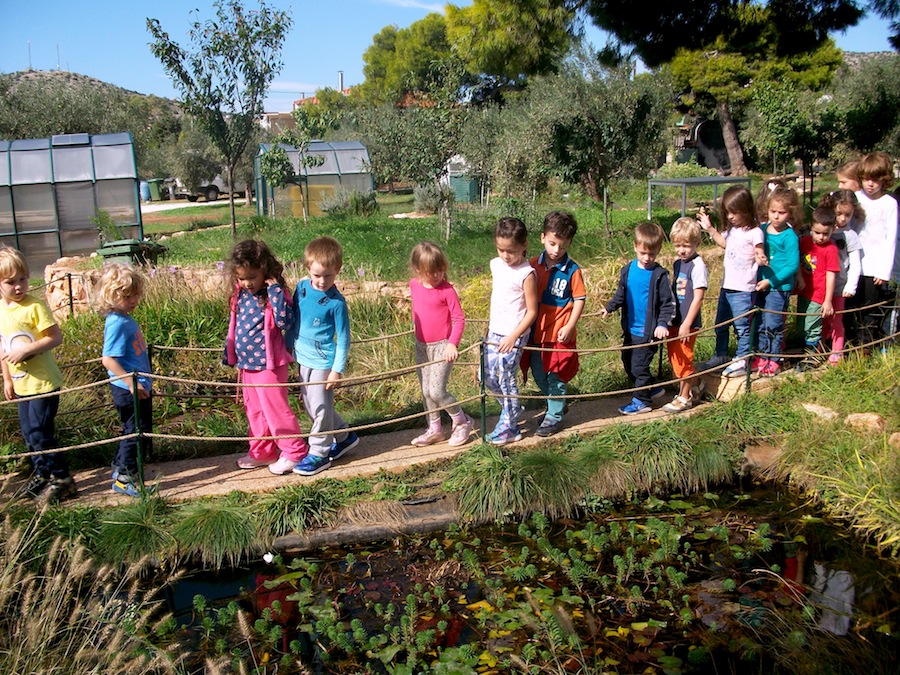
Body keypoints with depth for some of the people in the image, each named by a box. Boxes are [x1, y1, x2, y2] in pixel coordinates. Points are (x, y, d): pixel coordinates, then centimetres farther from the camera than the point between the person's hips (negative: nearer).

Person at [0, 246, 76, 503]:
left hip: (43, 382, -7)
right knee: (28, 432, 16)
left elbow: (56, 337, -16)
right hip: (22, 384, 7)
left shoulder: (34, 306, -15)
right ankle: (43, 474, 33)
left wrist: (26, 349, -25)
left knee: (39, 432, -5)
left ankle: (61, 479, 8)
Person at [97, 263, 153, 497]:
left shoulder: (127, 320, 9)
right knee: (137, 431, -1)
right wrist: (131, 382, -28)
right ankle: (124, 478, 11)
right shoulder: (117, 323, -20)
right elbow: (107, 359, -26)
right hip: (129, 390, -10)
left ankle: (121, 470, 36)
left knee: (136, 431, 21)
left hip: (139, 386, 10)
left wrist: (144, 381, 22)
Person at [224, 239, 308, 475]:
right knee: (254, 411, 18)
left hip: (268, 364, -8)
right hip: (246, 364, 8)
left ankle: (294, 452, 14)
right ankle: (262, 452, 33)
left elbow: (285, 321, -31)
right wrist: (230, 354, 22)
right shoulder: (241, 294, 5)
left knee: (275, 409, 0)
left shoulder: (273, 295, -15)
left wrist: (275, 290, -31)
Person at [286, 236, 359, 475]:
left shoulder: (336, 301, -16)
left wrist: (337, 370, -14)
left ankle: (319, 454, 16)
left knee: (320, 408, 1)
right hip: (304, 359, 8)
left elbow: (343, 338, -12)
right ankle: (344, 437, 34)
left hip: (323, 361, -7)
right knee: (310, 406, 18)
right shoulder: (302, 287, 0)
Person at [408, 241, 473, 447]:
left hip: (442, 346, -6)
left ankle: (462, 422, 13)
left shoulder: (447, 290, -16)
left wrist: (453, 344, -25)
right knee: (425, 391, 12)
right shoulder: (414, 285, 1)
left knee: (437, 391, -11)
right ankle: (434, 429, 28)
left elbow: (459, 319, -16)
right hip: (421, 346, 6)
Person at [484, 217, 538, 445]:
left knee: (506, 379, -3)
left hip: (513, 336, -7)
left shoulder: (526, 274, -17)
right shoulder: (496, 265, 4)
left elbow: (532, 311, -15)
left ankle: (509, 428, 13)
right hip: (494, 332, 7)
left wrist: (514, 337, -20)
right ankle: (512, 410, 32)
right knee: (487, 377, 10)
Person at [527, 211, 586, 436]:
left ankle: (555, 416, 21)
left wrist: (569, 327, -13)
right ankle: (556, 404, 39)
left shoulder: (572, 270, -12)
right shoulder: (534, 265, -1)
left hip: (559, 333, -5)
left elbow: (579, 300, -8)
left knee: (556, 376, 4)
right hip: (537, 331, 5)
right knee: (539, 375, 17)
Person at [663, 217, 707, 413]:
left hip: (687, 323, -8)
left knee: (682, 358, 1)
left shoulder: (697, 266, -15)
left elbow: (698, 297, -18)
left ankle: (684, 397, 16)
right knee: (673, 355, 17)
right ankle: (695, 385, 35)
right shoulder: (677, 264, 9)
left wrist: (686, 324, -19)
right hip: (674, 320, 8)